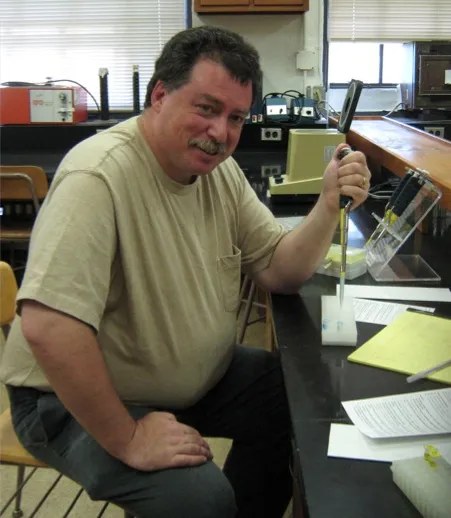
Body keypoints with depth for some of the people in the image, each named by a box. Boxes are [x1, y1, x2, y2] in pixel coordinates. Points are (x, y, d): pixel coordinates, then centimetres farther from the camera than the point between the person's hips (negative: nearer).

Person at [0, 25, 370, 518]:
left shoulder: (219, 168, -1)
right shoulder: (99, 175, -28)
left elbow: (278, 271, 2)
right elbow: (46, 326, -36)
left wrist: (329, 206, -15)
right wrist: (127, 440, -28)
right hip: (77, 402, -8)